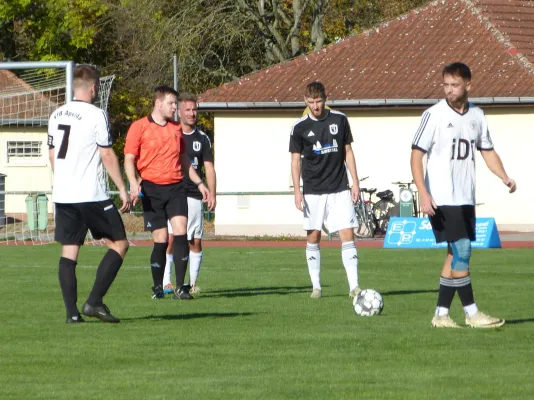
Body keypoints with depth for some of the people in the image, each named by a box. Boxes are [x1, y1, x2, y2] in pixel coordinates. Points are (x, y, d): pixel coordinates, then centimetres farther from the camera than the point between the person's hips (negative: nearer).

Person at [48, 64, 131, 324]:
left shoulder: (56, 116, 11)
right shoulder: (95, 115, -9)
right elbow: (107, 156, -10)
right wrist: (122, 189, -4)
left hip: (62, 196, 7)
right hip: (91, 195, -7)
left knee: (68, 252, 7)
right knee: (119, 244, 3)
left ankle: (71, 312, 0)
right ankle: (94, 302, -6)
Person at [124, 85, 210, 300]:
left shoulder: (176, 128, 16)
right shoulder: (139, 127, 1)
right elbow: (129, 159, -1)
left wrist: (199, 183, 22)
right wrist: (133, 183, -17)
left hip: (175, 187, 3)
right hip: (151, 189, -3)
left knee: (180, 231, -14)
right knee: (160, 239, -4)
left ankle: (180, 287, -12)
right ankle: (158, 287, 13)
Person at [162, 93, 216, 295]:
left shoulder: (202, 138, 11)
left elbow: (209, 168, 10)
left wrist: (211, 194, 0)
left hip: (194, 195, 2)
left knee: (196, 241, 0)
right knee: (170, 239, -12)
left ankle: (193, 283, 7)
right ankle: (166, 282, -9)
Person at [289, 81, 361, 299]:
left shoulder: (340, 120, 3)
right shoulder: (300, 128, 0)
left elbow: (348, 152, 10)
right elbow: (295, 161, 2)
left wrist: (355, 182, 5)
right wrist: (297, 192, -6)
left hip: (340, 189, 0)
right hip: (313, 191, 0)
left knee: (347, 234, -8)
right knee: (313, 237, 2)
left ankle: (354, 286, -8)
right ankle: (316, 286, 11)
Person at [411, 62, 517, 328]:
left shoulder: (476, 116, 8)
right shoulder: (434, 115, -8)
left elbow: (487, 151, 18)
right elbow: (416, 155, -10)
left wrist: (504, 177, 0)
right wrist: (423, 194, -19)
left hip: (465, 197, 6)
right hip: (442, 199, -6)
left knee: (456, 255, 7)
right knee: (462, 250, -11)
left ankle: (441, 314, 13)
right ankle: (472, 313, -6)